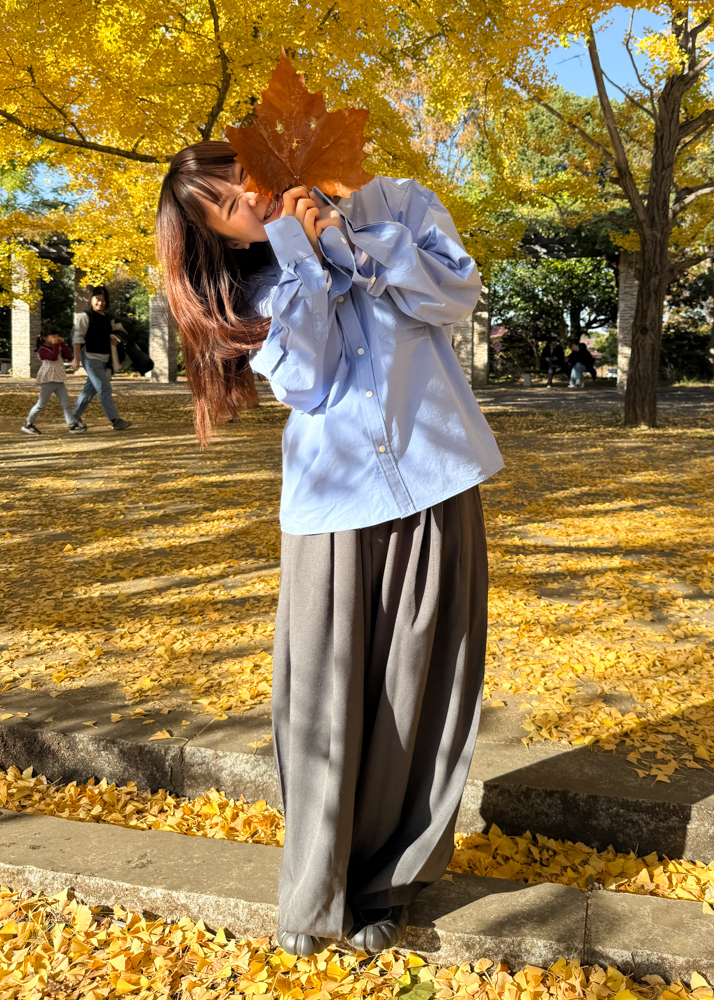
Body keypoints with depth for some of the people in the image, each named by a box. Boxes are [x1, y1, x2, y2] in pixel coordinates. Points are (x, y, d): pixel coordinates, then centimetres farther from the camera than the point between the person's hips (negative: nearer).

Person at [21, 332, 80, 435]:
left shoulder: (58, 347, 17)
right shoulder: (42, 350, -7)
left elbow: (69, 357, 6)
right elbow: (53, 357, -24)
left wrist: (62, 344, 1)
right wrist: (55, 345, -17)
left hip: (59, 381, 7)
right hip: (48, 381, -7)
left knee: (66, 403, 0)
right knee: (41, 404, -1)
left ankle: (72, 424, 0)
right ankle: (28, 424, 11)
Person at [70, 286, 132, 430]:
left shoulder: (107, 318, 13)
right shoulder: (85, 316, -7)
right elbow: (78, 337, -11)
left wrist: (113, 337, 3)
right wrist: (76, 357, -17)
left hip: (103, 359, 8)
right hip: (90, 357, -8)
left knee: (90, 389, 13)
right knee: (104, 389, -12)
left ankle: (76, 417, 25)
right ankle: (115, 420, -13)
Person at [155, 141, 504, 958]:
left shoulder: (396, 203, 10)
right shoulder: (260, 291, 9)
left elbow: (457, 294, -3)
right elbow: (306, 384, -7)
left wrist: (348, 237, -7)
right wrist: (300, 250, -6)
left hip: (434, 487, 0)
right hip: (330, 502, 0)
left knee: (415, 692, 5)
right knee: (323, 698, 0)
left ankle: (387, 883, 23)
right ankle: (316, 890, 20)